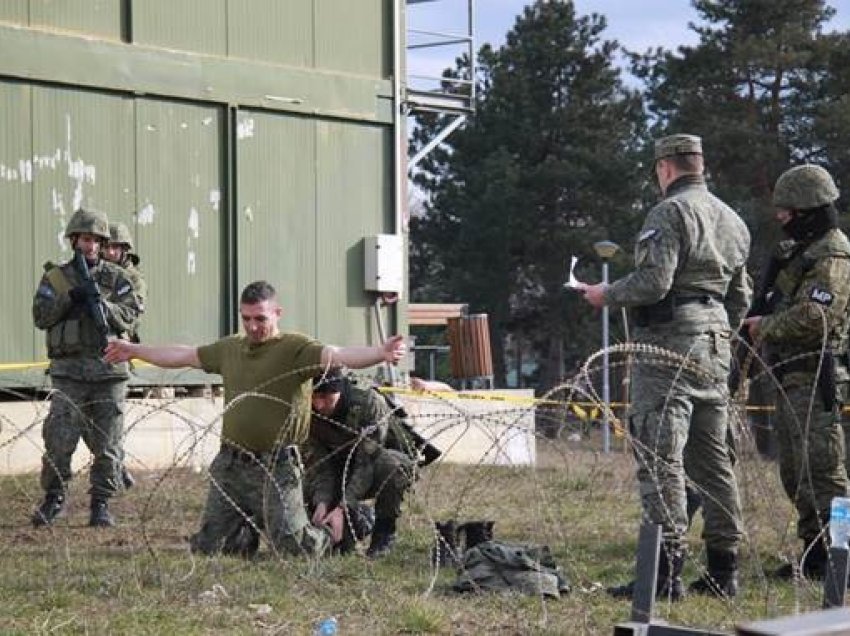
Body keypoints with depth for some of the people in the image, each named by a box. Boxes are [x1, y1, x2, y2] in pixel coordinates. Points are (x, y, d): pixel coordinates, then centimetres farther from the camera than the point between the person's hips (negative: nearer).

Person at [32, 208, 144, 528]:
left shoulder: (116, 277, 9)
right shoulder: (55, 277, 9)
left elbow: (131, 318, 1)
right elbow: (40, 317, 0)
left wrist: (101, 303, -15)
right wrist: (70, 299, -12)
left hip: (110, 372, 1)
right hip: (69, 371, -1)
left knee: (107, 445, 0)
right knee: (58, 440, -6)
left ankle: (101, 504, 8)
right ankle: (54, 499, 9)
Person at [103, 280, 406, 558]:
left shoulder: (295, 348, -8)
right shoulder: (230, 347, 12)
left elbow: (338, 355, -25)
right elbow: (182, 355, 26)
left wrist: (381, 353, -43)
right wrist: (133, 350, 35)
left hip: (276, 466, -6)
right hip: (230, 464, 6)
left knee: (294, 548, -9)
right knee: (205, 548, 7)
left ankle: (332, 529, 27)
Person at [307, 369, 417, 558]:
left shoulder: (370, 403, -31)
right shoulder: (313, 416, -15)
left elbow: (368, 460, -36)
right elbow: (320, 466, -18)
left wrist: (342, 508, -44)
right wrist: (322, 503, -38)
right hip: (347, 470, 4)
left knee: (387, 463, -39)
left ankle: (384, 532, -18)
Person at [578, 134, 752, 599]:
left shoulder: (670, 212, -10)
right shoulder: (733, 220, 17)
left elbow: (653, 281, -19)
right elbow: (741, 297, 21)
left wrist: (606, 295, -3)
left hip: (670, 344, -9)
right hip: (715, 347, 9)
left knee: (660, 458, -9)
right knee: (712, 459, 12)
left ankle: (666, 570, -14)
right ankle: (723, 569, 14)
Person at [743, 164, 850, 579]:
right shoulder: (800, 251, 20)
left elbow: (814, 316, -23)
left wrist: (765, 327, -10)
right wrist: (761, 324, 9)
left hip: (815, 377, -11)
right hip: (792, 377, 11)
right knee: (795, 473, 13)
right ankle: (815, 556, 19)